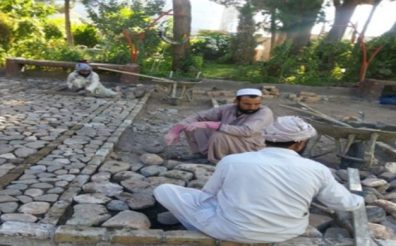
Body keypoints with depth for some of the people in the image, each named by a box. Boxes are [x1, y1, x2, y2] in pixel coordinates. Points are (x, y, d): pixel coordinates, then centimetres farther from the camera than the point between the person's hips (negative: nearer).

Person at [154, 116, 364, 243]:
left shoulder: (231, 161, -15)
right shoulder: (318, 170, -10)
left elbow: (207, 196, 0)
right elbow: (343, 203, 6)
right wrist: (359, 200, 29)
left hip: (230, 230, -1)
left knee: (163, 190, 9)